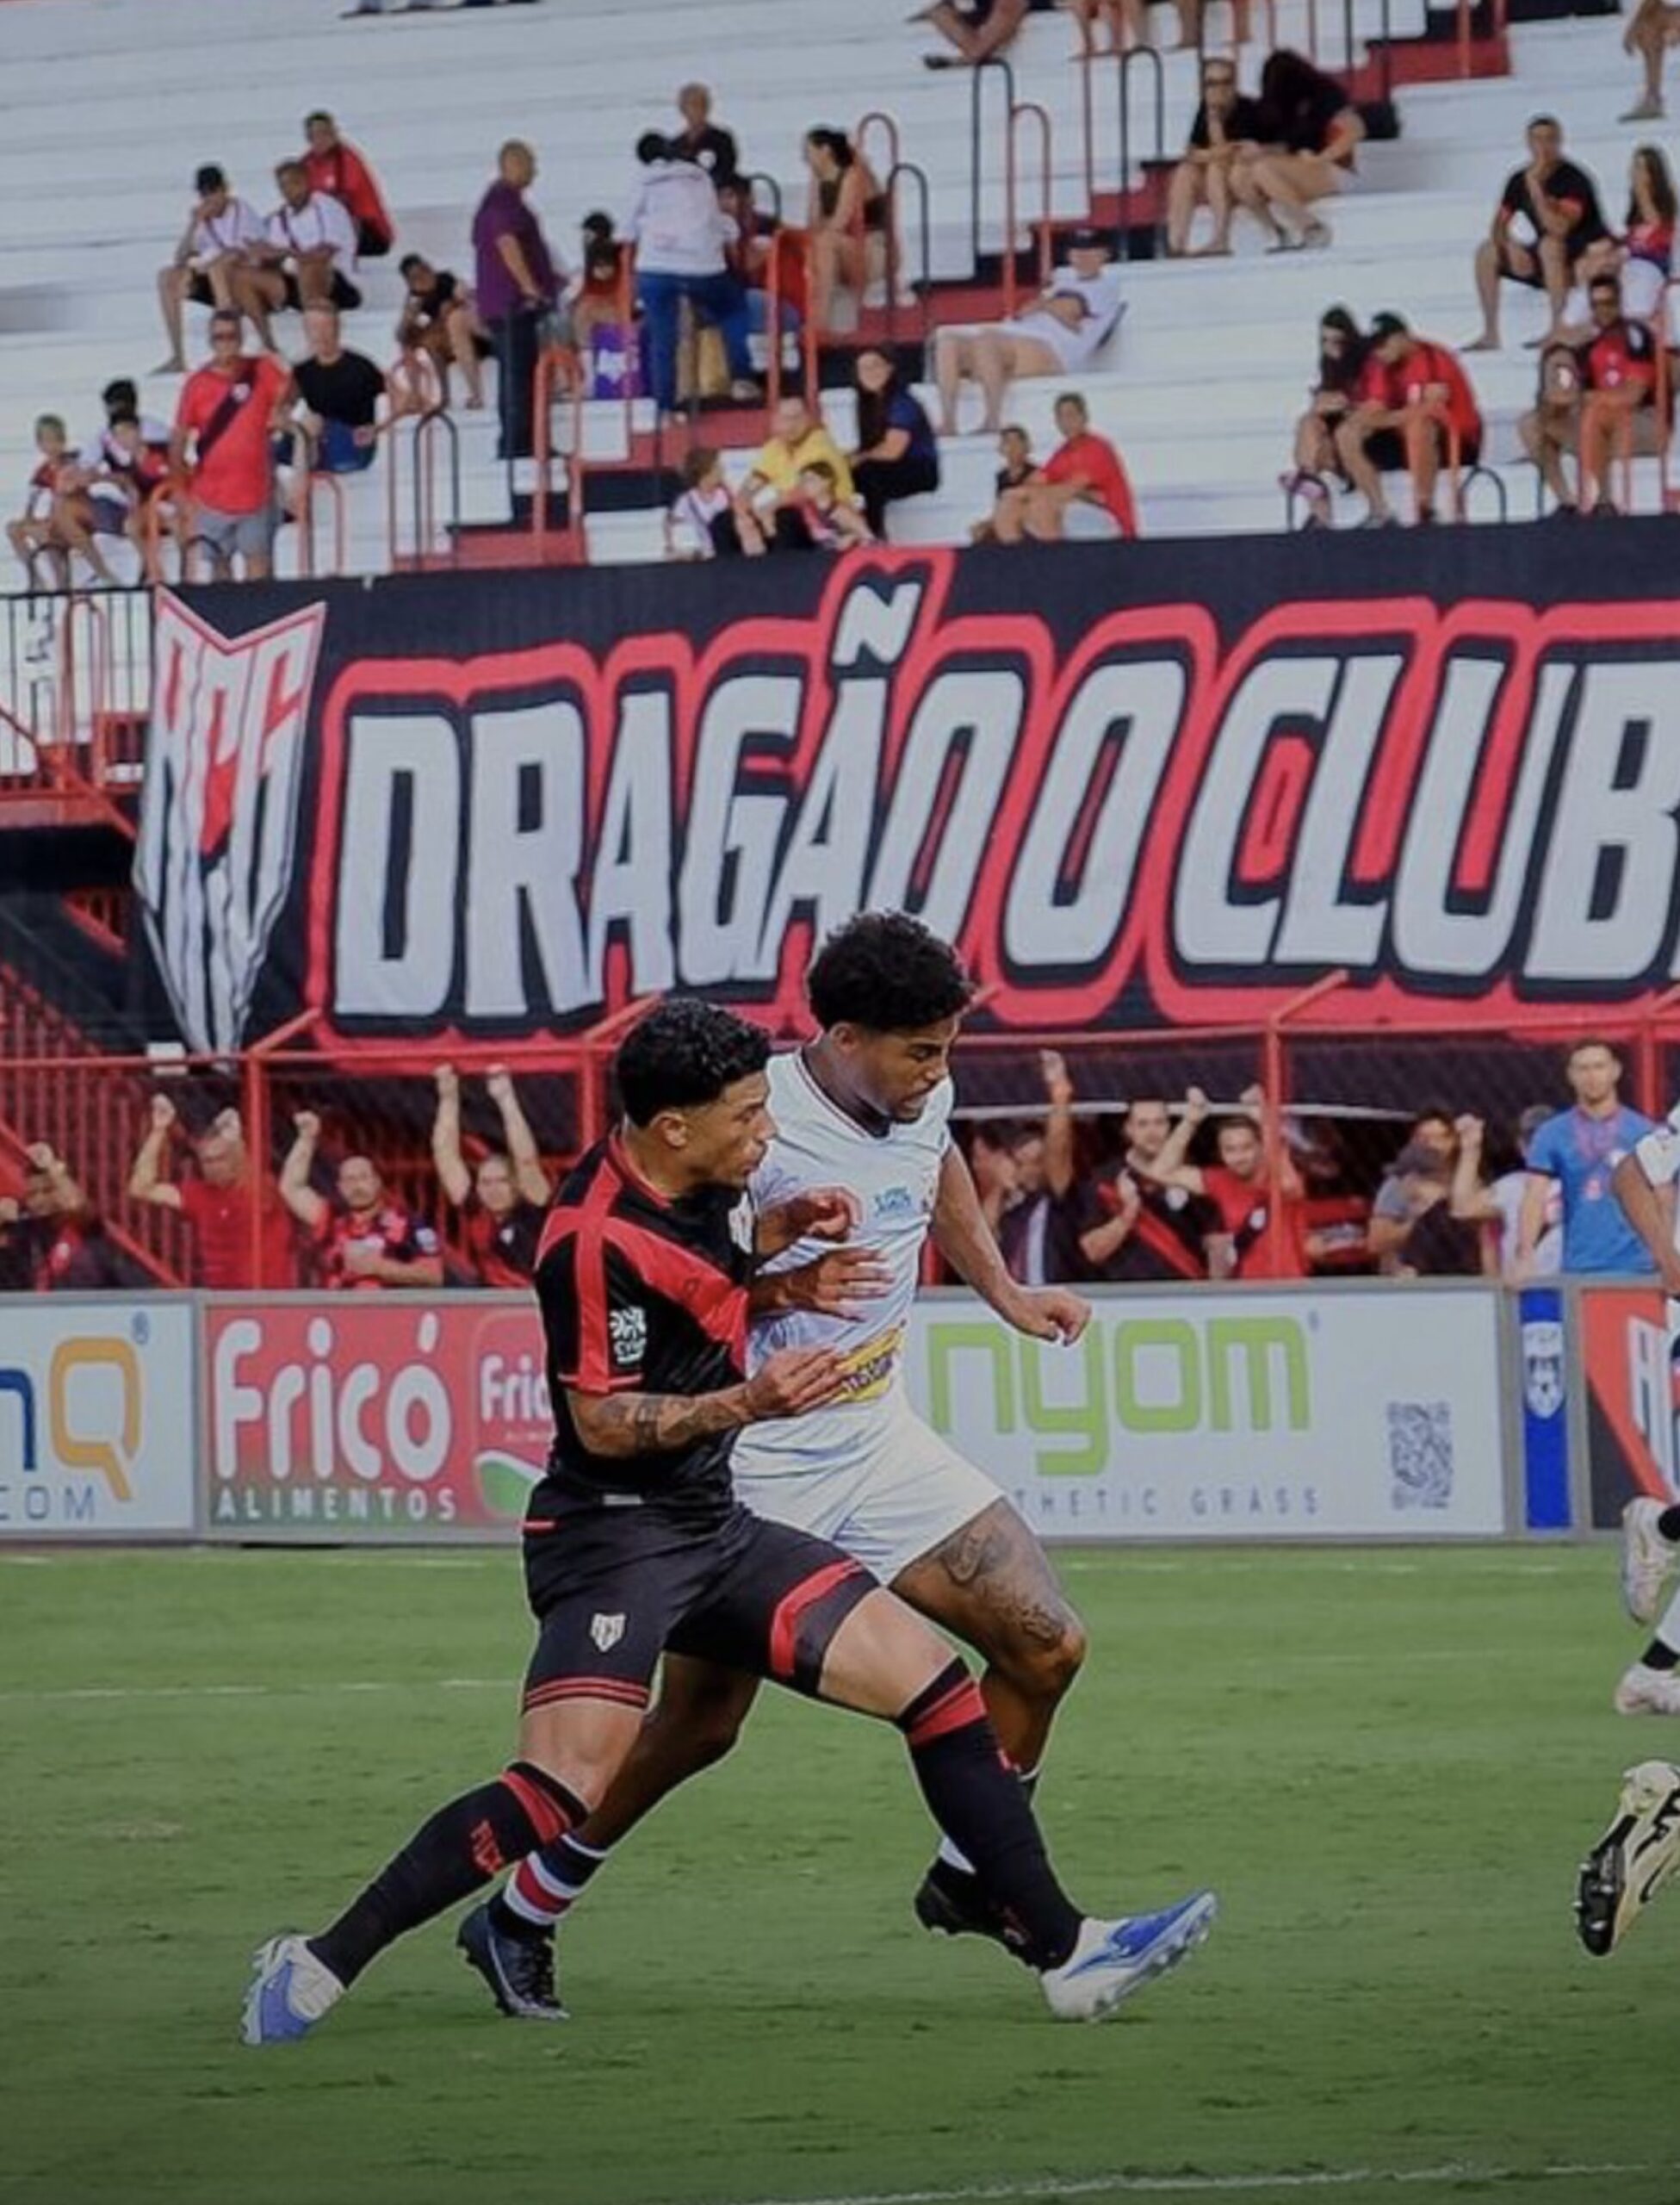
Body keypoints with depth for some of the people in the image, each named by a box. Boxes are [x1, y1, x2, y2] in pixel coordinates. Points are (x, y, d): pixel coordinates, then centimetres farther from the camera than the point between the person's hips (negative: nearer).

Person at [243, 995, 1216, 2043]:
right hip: (613, 1534, -9)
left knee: (933, 1677, 3)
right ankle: (321, 1964, -12)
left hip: (713, 1527, 9)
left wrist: (782, 1229, 8)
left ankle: (1065, 1951, 9)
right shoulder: (598, 1241, -21)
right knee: (567, 1790, -24)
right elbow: (603, 1424, -19)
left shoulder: (697, 1181, 4)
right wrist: (751, 1402, -29)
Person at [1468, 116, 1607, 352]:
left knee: (1550, 245, -37)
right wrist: (1510, 247, -19)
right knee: (1487, 251, -2)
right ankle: (1490, 334, 0)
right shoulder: (1519, 180, 1)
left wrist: (1534, 187, -33)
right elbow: (1499, 228, 3)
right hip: (1547, 263, 7)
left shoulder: (1573, 180, -20)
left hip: (1590, 258, -7)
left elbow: (1559, 229, -33)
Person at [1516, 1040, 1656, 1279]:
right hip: (1579, 1268, 0)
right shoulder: (1552, 1134, 6)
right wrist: (1525, 1255, -17)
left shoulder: (1643, 1131, 6)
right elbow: (1535, 1198, -2)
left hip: (1636, 1268, 0)